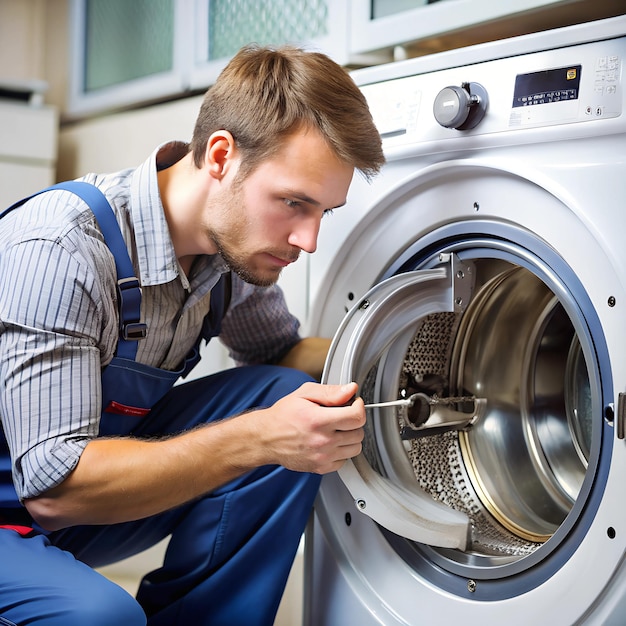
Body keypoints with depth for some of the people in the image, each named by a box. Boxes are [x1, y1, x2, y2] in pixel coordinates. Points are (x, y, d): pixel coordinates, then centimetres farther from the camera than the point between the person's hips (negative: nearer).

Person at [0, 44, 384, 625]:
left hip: (98, 470, 7)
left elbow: (276, 352, 11)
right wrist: (260, 439, -36)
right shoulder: (59, 248, -30)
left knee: (287, 396, -9)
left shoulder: (236, 239, -8)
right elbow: (54, 487, -31)